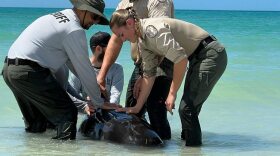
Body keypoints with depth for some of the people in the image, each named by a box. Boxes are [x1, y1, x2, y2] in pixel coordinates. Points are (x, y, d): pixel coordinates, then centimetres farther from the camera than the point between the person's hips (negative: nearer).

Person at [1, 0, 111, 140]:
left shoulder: (59, 17, 21)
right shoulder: (75, 31, -9)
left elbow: (72, 62, 25)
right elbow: (85, 69, -5)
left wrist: (95, 83, 22)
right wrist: (99, 102, 6)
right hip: (29, 72, -10)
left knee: (34, 124, 21)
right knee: (67, 113, -8)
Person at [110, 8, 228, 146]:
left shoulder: (152, 29, -23)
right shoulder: (142, 42, 7)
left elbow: (180, 58, -28)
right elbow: (149, 74, 12)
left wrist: (172, 93, -21)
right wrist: (137, 107, 8)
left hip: (211, 54, -10)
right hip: (197, 58, 10)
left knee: (186, 108, -13)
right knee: (189, 106, 14)